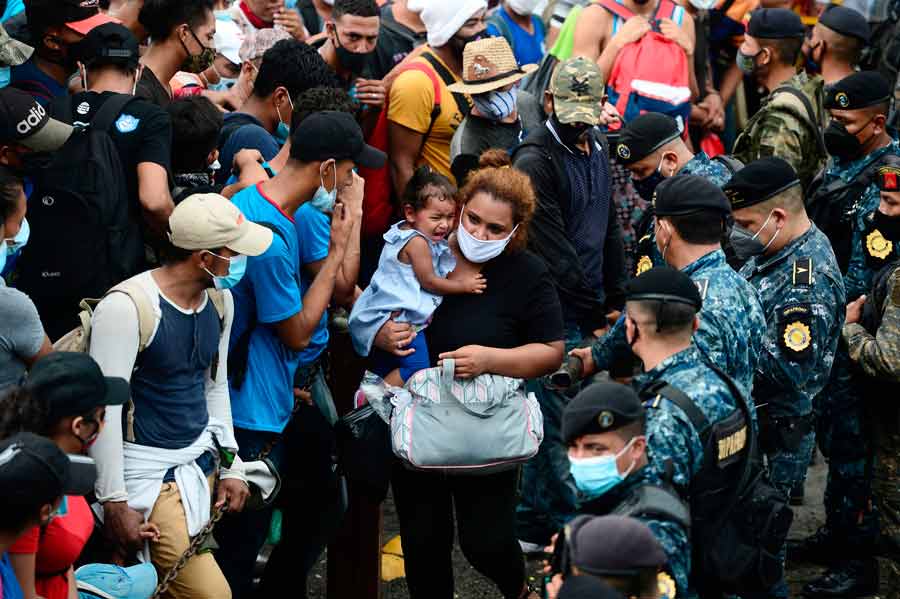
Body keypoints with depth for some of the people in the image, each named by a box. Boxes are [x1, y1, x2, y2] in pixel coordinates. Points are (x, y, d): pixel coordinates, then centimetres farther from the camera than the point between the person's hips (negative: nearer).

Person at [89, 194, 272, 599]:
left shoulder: (220, 300, 6)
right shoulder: (126, 307, -18)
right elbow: (103, 407, -17)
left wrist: (230, 466, 15)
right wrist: (114, 501, -17)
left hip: (201, 459, 8)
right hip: (149, 471, -8)